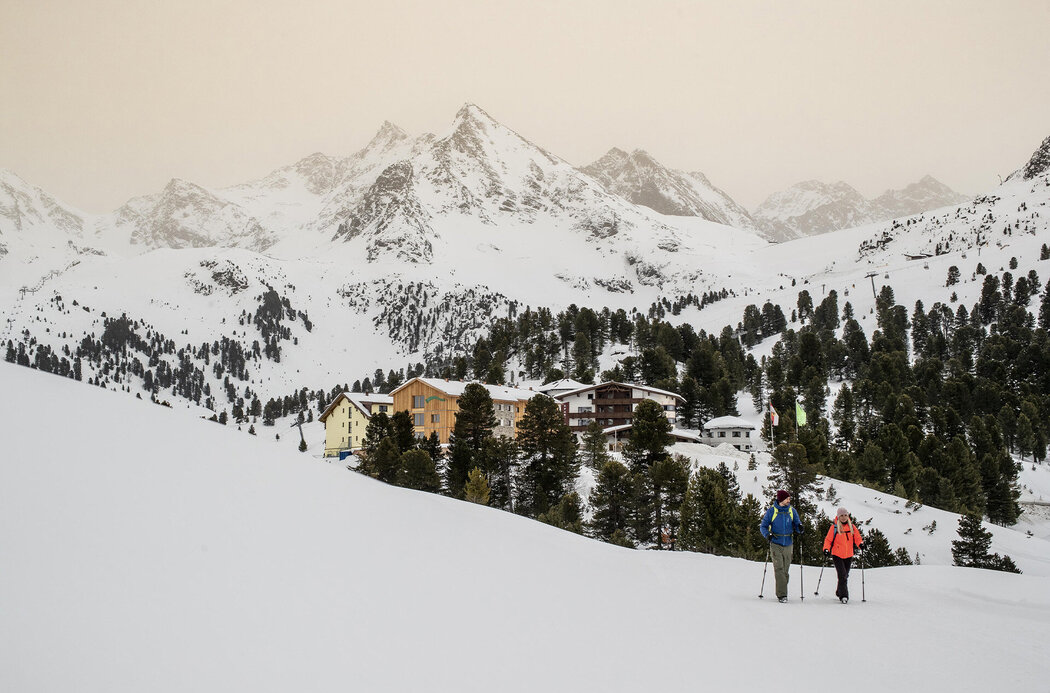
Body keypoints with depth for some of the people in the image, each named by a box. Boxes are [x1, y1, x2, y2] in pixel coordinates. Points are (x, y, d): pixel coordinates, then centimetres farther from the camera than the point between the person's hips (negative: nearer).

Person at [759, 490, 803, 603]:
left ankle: (781, 593, 17)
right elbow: (763, 526, 2)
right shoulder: (771, 511, -2)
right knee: (779, 569, -13)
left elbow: (797, 524, 12)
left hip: (788, 545, 3)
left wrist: (799, 528, -12)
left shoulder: (792, 511, 7)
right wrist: (767, 534, -17)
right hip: (776, 544, -3)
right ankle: (782, 594, -16)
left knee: (785, 571, 6)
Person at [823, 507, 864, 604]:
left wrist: (861, 544, -13)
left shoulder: (852, 526, 5)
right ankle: (844, 596, -14)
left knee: (845, 576, 13)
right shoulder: (834, 527, -3)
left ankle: (839, 593, 31)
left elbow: (857, 538, 7)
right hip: (837, 555, -4)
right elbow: (828, 540, -1)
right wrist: (826, 549, -17)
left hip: (848, 556, 4)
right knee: (842, 575, -15)